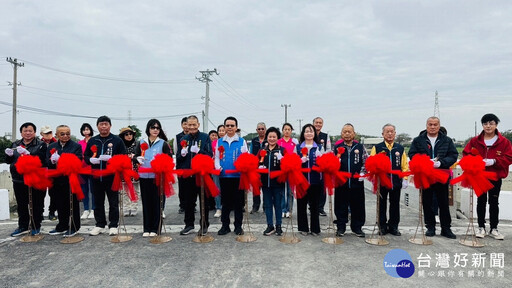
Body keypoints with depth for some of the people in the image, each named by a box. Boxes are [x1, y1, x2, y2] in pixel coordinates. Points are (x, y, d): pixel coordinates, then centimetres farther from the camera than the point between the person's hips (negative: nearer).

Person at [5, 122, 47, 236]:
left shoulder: (41, 145, -3)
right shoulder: (15, 144, 13)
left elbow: (41, 160, -17)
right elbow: (8, 161, 14)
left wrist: (27, 154, -28)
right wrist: (9, 155, -7)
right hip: (19, 180, 5)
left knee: (36, 205, 4)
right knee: (21, 205, 14)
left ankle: (36, 227, 17)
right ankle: (23, 227, 26)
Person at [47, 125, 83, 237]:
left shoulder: (76, 146, -2)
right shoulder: (51, 147, 11)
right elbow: (47, 163, 5)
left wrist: (60, 160, -22)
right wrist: (52, 161, -18)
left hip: (71, 180, -4)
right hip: (57, 180, 4)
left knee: (72, 204, 4)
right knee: (60, 204, 12)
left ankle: (73, 228, 15)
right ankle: (62, 226, 26)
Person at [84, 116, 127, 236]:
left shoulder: (117, 140, 0)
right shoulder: (92, 141, 12)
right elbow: (85, 156, 14)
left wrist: (111, 158, -19)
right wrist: (91, 160, -8)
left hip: (112, 176, -3)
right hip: (96, 176, 4)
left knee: (113, 202, 4)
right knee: (98, 202, 11)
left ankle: (113, 226, 14)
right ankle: (100, 225, 23)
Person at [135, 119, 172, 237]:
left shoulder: (163, 143, 4)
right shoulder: (142, 142, 12)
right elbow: (136, 155, 15)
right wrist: (138, 159, -7)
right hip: (144, 176, 3)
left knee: (156, 202, 1)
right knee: (146, 202, 6)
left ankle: (155, 229, 11)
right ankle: (146, 229, 15)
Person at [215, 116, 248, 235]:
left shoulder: (241, 141, 6)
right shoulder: (219, 142, 12)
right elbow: (217, 157, 12)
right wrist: (218, 167, -6)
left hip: (238, 175, -1)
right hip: (224, 176, 2)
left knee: (238, 201, 4)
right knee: (225, 201, 9)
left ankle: (238, 226, 15)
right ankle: (225, 225, 20)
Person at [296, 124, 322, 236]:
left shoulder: (319, 147, 8)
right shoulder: (298, 147, 8)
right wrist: (300, 161, -13)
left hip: (315, 180, 0)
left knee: (314, 205, 7)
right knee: (301, 204, 5)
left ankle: (315, 228, 18)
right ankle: (303, 228, 18)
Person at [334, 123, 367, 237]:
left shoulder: (360, 147, 7)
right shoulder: (337, 147, 6)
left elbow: (366, 162, 8)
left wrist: (362, 173, -3)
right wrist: (337, 157, -12)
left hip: (357, 181, 1)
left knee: (357, 205, 7)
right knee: (341, 205, 6)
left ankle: (357, 227, 22)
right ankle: (341, 227, 18)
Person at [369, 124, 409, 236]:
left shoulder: (400, 148, 8)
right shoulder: (377, 148, 1)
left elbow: (405, 165, 9)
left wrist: (405, 179, 0)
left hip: (396, 182, 2)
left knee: (395, 205, 10)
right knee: (382, 205, 7)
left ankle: (393, 227, 22)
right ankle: (382, 227, 18)